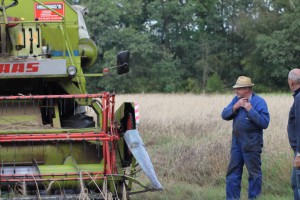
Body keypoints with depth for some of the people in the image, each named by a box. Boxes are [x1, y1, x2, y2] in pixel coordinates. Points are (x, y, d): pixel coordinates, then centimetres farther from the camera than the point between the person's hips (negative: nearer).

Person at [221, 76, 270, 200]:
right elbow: (224, 115, 3)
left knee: (254, 173, 2)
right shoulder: (236, 100, 9)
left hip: (251, 145, -6)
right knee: (233, 172, 9)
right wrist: (235, 107, -13)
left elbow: (264, 123, -19)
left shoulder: (259, 102, -11)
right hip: (237, 143, 6)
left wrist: (250, 110, -22)